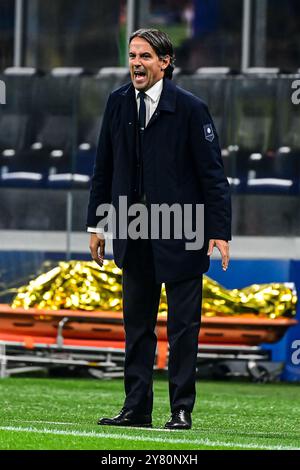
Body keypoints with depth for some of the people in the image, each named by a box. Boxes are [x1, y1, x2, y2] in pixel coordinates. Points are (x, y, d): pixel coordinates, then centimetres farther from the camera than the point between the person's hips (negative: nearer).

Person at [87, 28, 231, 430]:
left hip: (180, 234, -5)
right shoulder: (118, 103, 5)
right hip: (134, 236, 5)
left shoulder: (190, 108, -8)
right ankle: (137, 408, 13)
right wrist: (97, 223, 11)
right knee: (137, 324, 8)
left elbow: (213, 173, -8)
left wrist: (219, 231, -13)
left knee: (183, 327, 0)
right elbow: (104, 168, 13)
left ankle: (182, 409, 5)